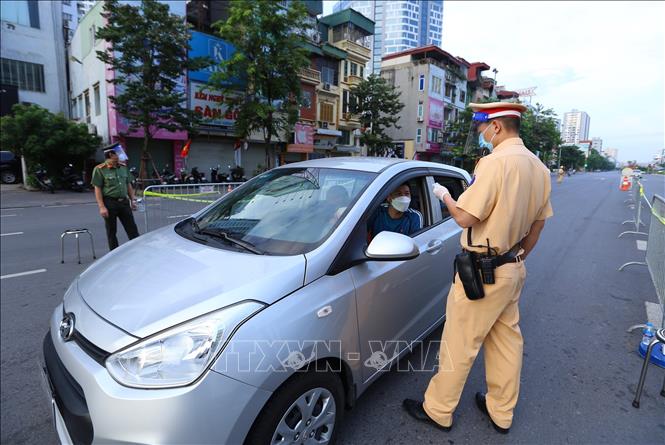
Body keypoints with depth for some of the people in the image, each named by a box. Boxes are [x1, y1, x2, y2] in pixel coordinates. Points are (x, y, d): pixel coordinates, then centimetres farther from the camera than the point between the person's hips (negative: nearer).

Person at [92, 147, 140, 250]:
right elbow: (97, 189, -9)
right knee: (111, 231, 6)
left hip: (124, 202, 5)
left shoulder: (123, 167, 9)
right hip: (110, 203, -4)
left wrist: (132, 200, 10)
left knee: (132, 229, 5)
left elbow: (128, 185, 16)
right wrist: (102, 207, -15)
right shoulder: (100, 169, -6)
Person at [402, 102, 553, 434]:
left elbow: (465, 218, -22)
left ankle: (438, 410, 23)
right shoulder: (539, 167, 6)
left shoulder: (496, 162, -22)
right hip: (514, 270, 9)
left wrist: (444, 196, -3)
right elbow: (538, 224, 13)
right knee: (506, 341, 19)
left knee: (459, 344, 5)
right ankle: (501, 411, 37)